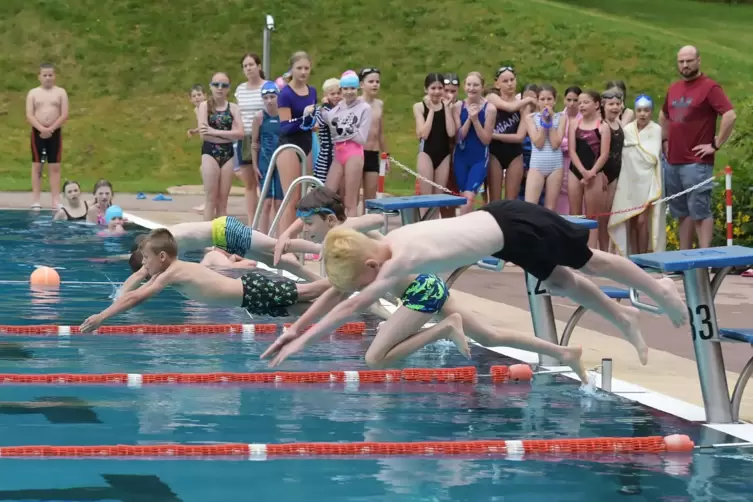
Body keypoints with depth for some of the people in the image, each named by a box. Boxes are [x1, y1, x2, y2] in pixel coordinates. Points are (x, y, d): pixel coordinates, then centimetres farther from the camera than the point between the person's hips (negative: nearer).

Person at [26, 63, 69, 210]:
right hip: (37, 132, 0)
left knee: (55, 166, 1)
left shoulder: (61, 92, 3)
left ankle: (56, 200, 1)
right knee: (37, 165, 1)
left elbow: (64, 115, -5)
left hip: (55, 132, 0)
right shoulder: (33, 93, 3)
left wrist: (51, 129, -15)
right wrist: (42, 129, -19)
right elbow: (29, 116, -5)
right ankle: (36, 200, 3)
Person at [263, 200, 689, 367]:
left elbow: (354, 305, -38)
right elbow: (340, 286, 1)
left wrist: (305, 340, -39)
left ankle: (660, 290, 32)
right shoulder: (383, 246, -9)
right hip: (499, 222, 7)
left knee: (591, 263, 12)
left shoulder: (403, 260, -33)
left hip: (514, 229, -7)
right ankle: (624, 318, 40)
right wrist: (298, 328, -4)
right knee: (562, 282, 23)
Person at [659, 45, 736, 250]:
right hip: (672, 162, 7)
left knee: (700, 211, -8)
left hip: (697, 163, -7)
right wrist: (665, 140, 19)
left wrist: (715, 145, -15)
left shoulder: (709, 87, -8)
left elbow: (730, 116, -18)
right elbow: (663, 116, 33)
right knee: (682, 212, 11)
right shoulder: (673, 89, 15)